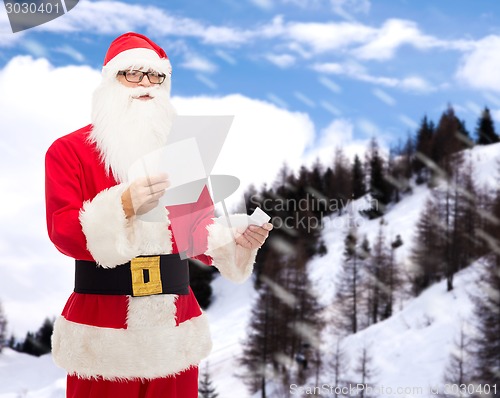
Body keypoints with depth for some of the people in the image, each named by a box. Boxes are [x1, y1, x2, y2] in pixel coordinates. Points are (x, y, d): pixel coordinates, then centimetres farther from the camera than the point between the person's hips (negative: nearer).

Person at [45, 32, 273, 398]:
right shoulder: (68, 150, 0)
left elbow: (199, 229, 10)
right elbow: (64, 232, -12)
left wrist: (236, 239, -11)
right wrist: (123, 207, -28)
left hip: (175, 330, 3)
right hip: (104, 330, -3)